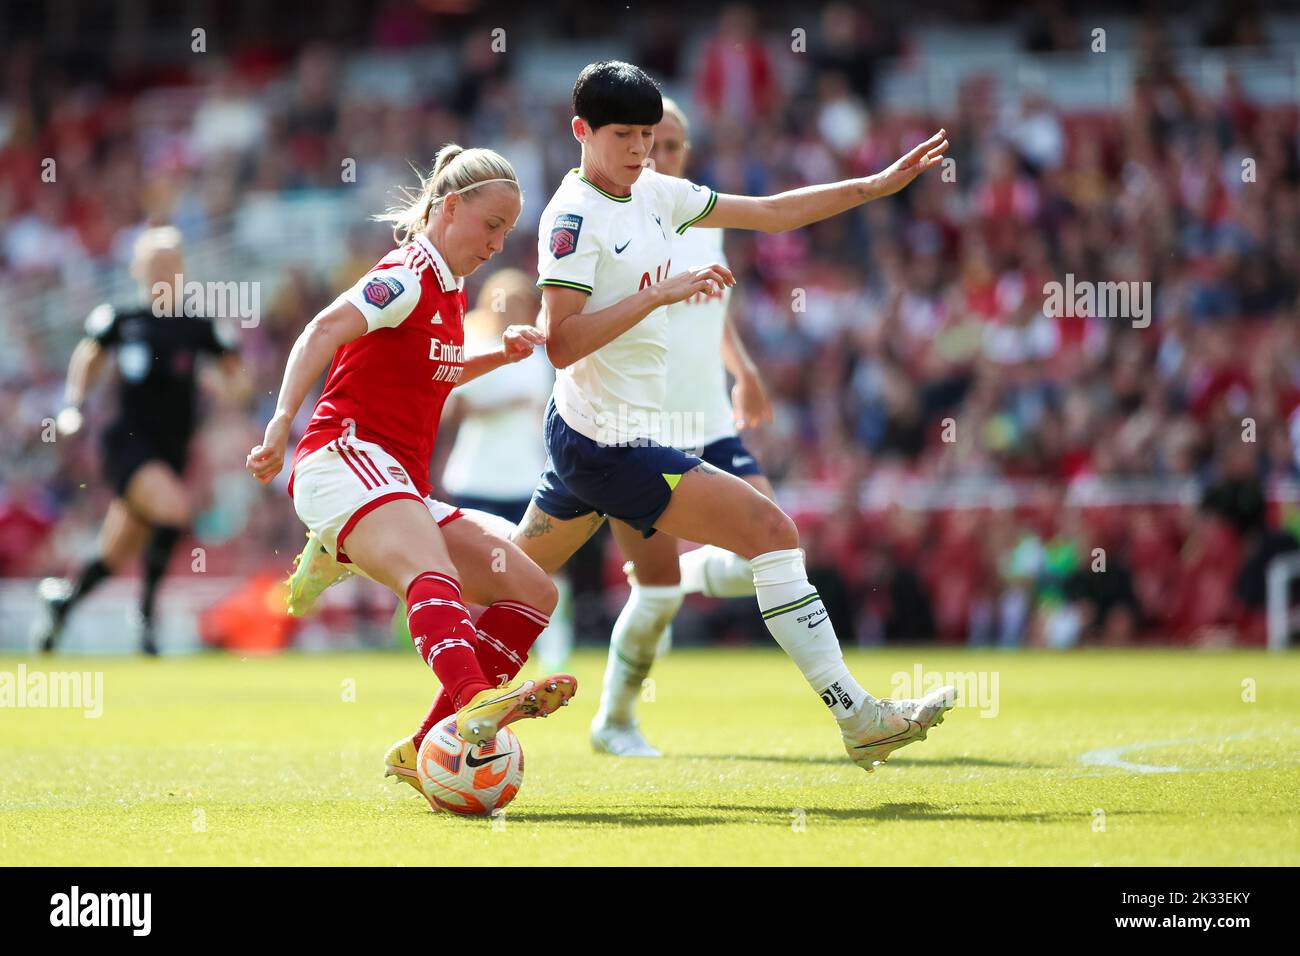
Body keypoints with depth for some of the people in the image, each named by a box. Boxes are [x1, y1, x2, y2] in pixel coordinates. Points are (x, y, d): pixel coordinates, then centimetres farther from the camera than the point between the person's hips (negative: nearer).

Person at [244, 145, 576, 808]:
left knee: (531, 591, 1)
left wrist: (499, 356, 23)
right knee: (433, 575, -37)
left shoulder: (451, 292, 22)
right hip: (345, 459, -10)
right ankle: (474, 701, -66)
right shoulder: (408, 276, -6)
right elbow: (324, 332, -22)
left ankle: (425, 750, -9)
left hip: (403, 489, 10)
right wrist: (283, 422, -35)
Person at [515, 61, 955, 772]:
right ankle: (857, 719, -11)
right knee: (772, 532, -12)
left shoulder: (654, 195, 11)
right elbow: (561, 343, -23)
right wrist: (660, 292, -27)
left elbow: (772, 212, 16)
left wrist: (880, 184, 12)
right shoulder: (573, 215, -15)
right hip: (614, 443, -10)